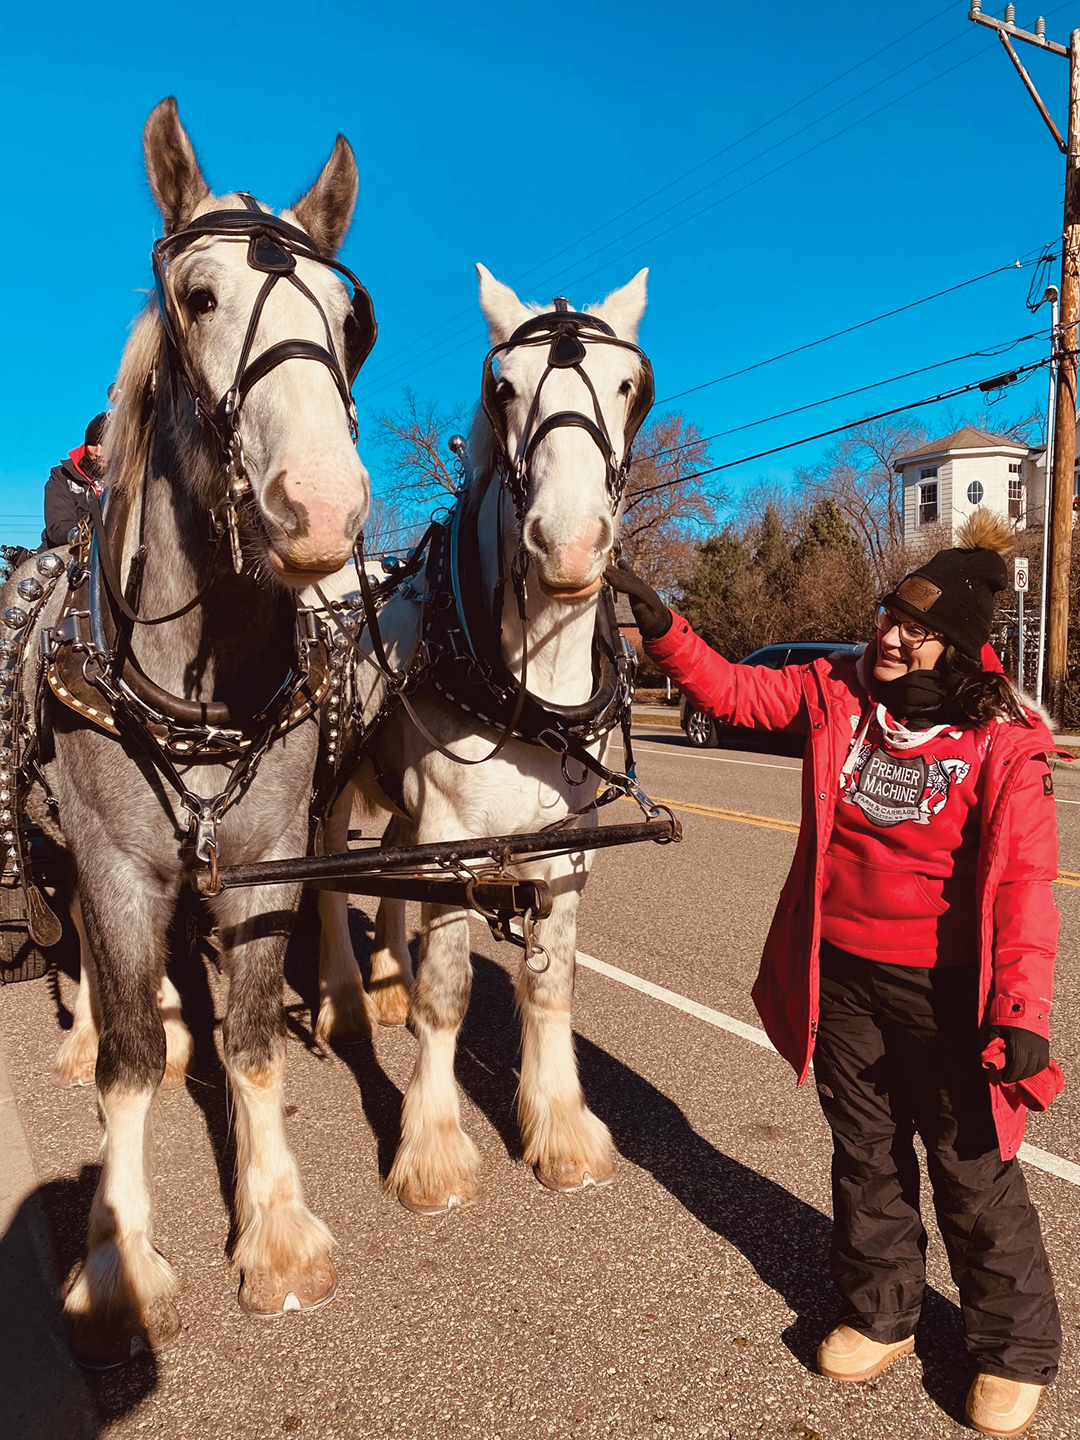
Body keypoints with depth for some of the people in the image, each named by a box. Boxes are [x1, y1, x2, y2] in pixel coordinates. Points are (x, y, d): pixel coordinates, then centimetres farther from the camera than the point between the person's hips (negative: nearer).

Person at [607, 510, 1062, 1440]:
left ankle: (1015, 1347, 38)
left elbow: (1024, 882, -14)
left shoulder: (1003, 740, -14)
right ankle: (881, 1314, 44)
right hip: (841, 979, 4)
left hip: (945, 992, -3)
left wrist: (1022, 1011, -19)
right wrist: (662, 627, -19)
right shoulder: (836, 694, -3)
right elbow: (732, 691, -4)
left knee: (974, 1168, 12)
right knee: (866, 1154, 20)